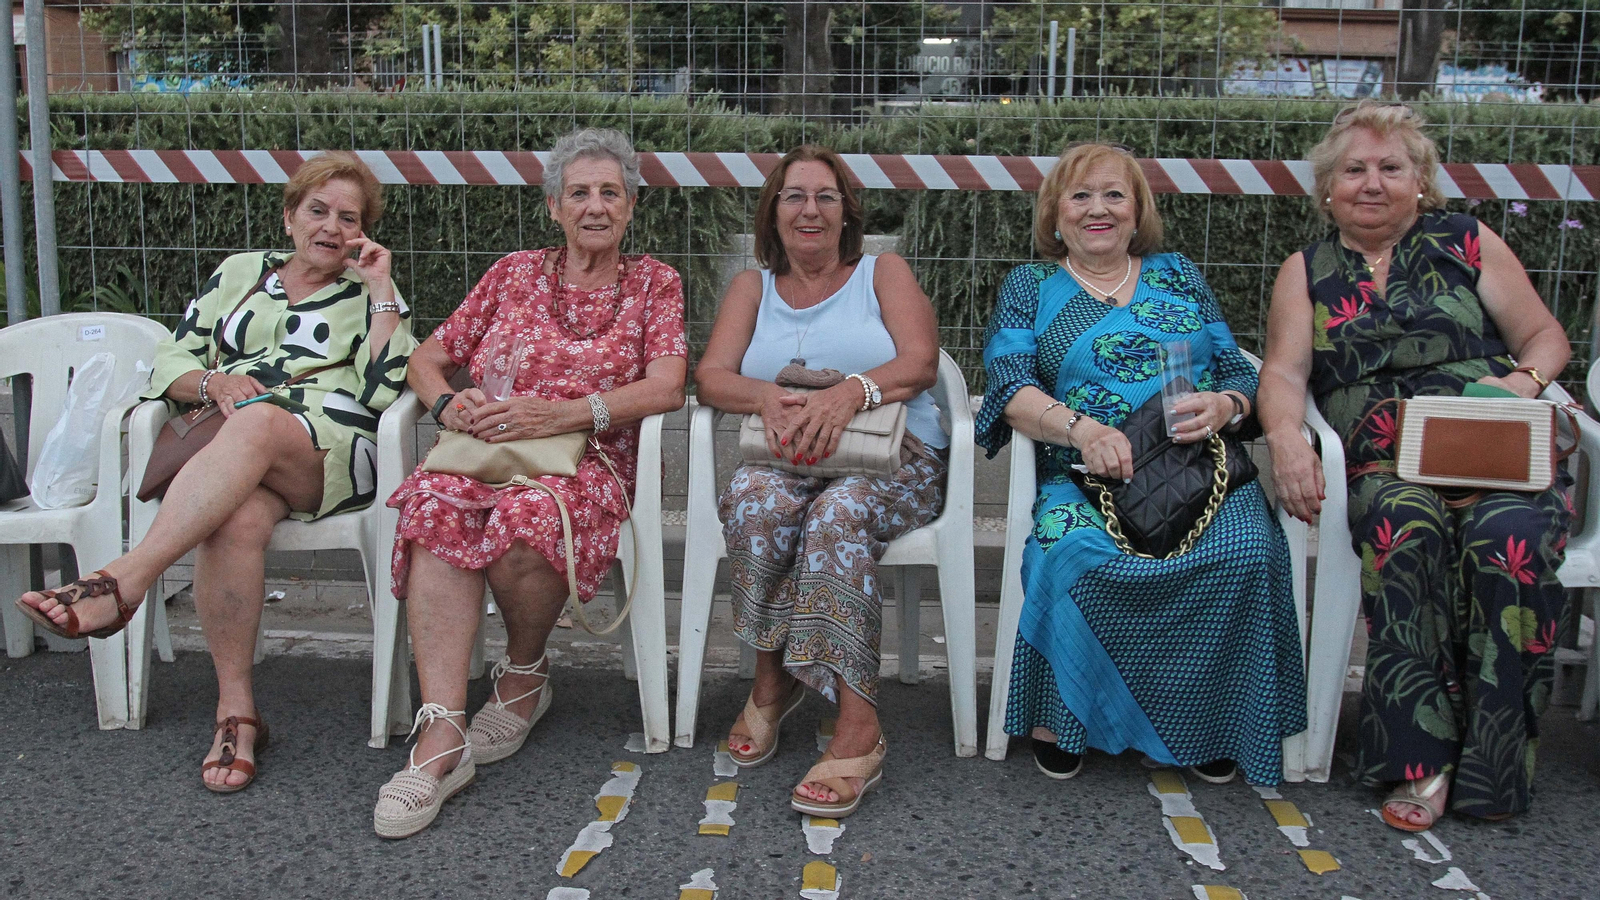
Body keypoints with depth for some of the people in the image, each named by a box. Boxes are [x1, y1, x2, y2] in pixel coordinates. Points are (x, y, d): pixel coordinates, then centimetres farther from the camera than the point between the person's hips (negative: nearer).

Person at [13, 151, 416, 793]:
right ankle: (236, 713, -33)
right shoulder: (238, 273, 26)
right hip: (230, 447, 2)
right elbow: (170, 363, 20)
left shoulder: (368, 296, 18)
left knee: (256, 425, -39)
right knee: (235, 517, -36)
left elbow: (385, 392, 1)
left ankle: (120, 584, -47)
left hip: (334, 451, -2)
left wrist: (382, 291, 0)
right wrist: (213, 382, -2)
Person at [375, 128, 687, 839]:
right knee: (436, 509, -34)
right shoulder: (515, 273, 21)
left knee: (524, 522, -37)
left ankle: (525, 672, -6)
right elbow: (427, 358, 20)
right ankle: (441, 737, -39)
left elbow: (667, 388, -3)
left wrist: (559, 414, -16)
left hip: (587, 463, -2)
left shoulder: (653, 283, 13)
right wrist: (448, 404, -5)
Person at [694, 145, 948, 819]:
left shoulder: (883, 273, 12)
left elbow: (920, 362, -5)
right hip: (785, 461, 2)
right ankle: (771, 683, -19)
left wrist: (849, 394, -24)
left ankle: (857, 731, -37)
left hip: (892, 463, -2)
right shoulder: (752, 287, 19)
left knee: (838, 510, -36)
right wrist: (768, 397, -19)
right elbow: (711, 377, 4)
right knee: (756, 497, -34)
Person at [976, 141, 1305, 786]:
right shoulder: (1030, 287, 16)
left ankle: (1211, 725, -12)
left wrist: (1221, 406, -8)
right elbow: (1010, 387, 0)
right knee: (1077, 555, -36)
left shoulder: (1178, 275, 23)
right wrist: (1080, 427, -20)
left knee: (1247, 550, -30)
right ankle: (1058, 719, -14)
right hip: (1084, 477, -2)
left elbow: (1240, 372, 17)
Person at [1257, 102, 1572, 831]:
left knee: (1507, 535, -34)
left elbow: (1545, 337, 15)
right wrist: (1284, 435, -17)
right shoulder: (1307, 271, 17)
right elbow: (1283, 370, 4)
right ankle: (1420, 757, -32)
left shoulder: (1467, 243, 16)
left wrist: (1525, 379, -9)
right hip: (1384, 468, 0)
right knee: (1406, 523, -36)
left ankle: (1492, 763, -23)